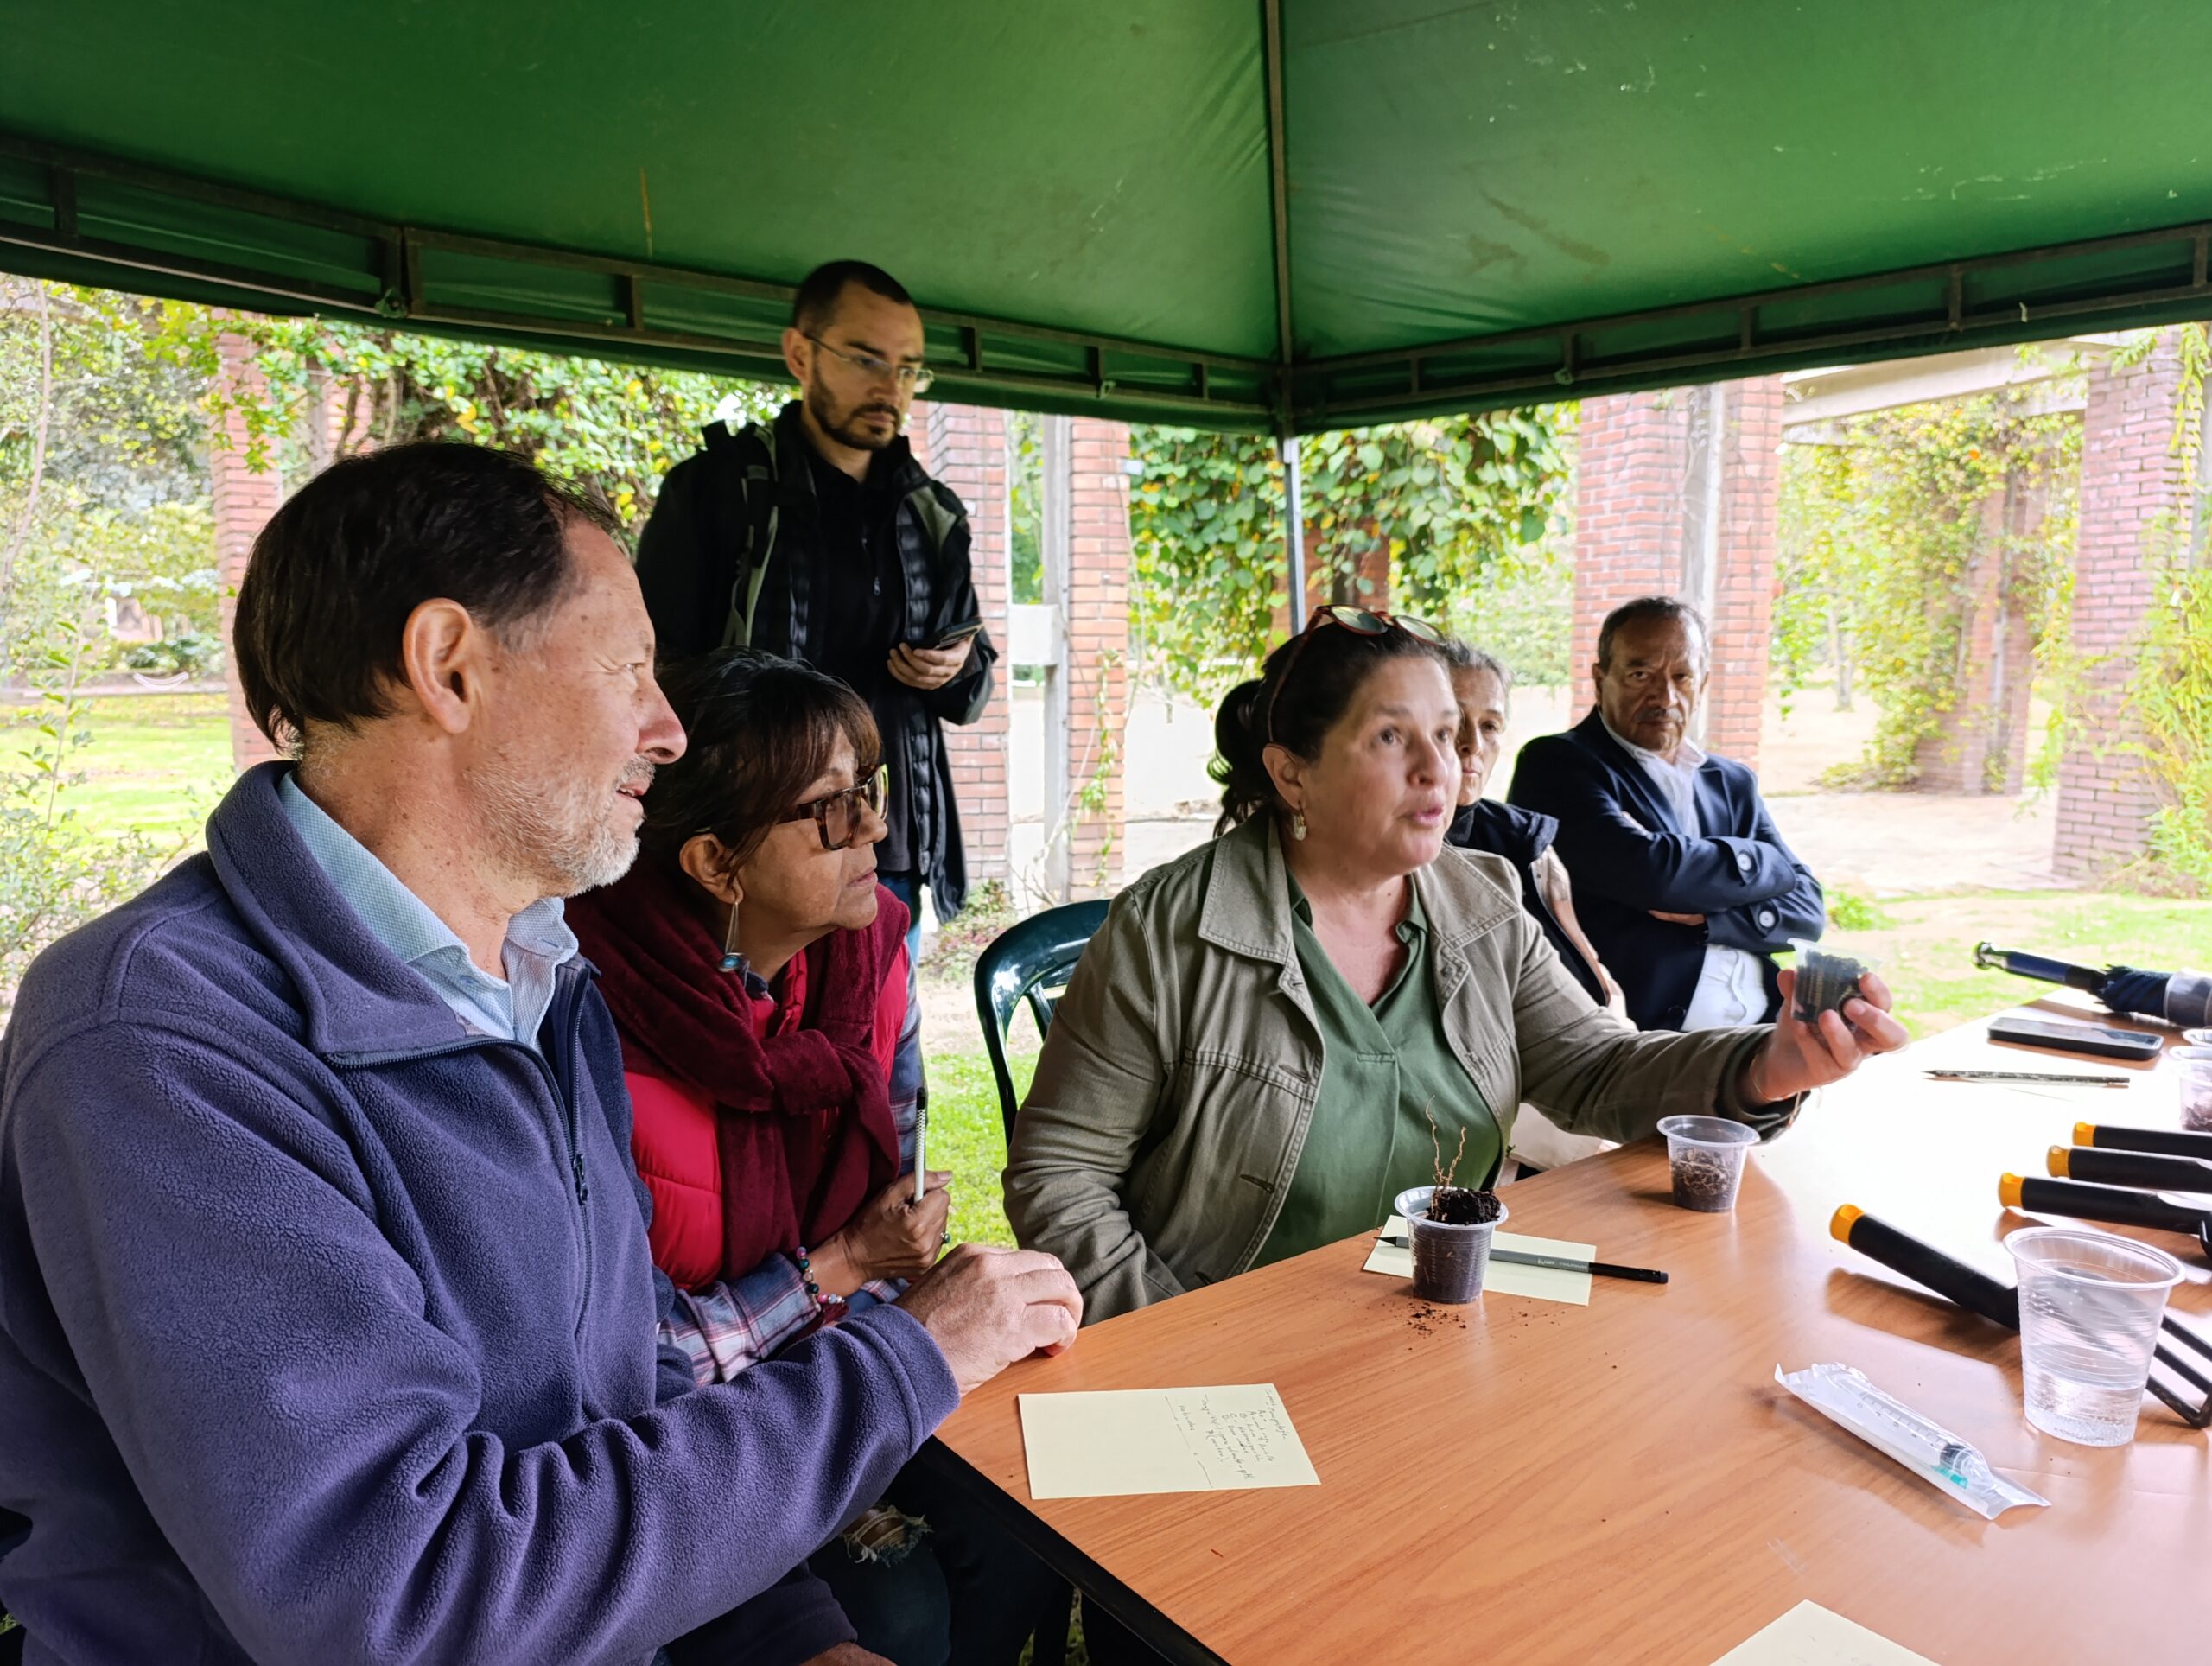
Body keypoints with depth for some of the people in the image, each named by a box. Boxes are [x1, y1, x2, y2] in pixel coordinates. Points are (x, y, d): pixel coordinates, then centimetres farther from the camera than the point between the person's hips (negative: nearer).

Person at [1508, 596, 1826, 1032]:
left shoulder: (1733, 784, 20)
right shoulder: (1555, 764, -1)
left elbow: (1808, 910, 11)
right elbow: (1647, 873, -16)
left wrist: (1707, 917, -9)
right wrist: (1767, 864, 1)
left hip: (1765, 1027, 6)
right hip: (1644, 1041, -6)